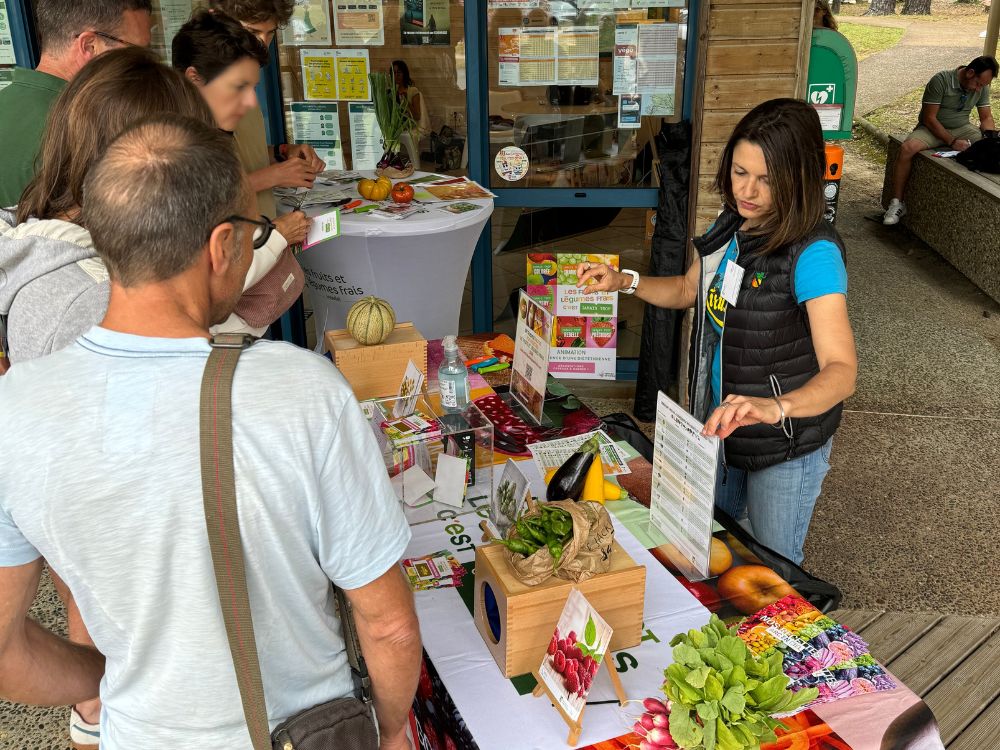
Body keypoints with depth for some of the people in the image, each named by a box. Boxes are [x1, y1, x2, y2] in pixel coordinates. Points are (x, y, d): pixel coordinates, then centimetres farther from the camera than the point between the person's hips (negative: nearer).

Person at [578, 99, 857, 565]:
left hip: (786, 446, -7)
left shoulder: (814, 253, -28)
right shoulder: (732, 225, -4)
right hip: (721, 424, 7)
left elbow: (841, 370, -37)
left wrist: (773, 407, -56)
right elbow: (689, 290, 14)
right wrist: (625, 281, -4)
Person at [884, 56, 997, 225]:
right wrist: (952, 142, -24)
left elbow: (986, 118, 7)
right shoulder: (941, 80, -18)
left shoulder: (982, 87, 0)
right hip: (933, 128, -5)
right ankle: (897, 203, -27)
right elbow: (929, 118, -18)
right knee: (907, 148, -35)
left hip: (962, 129, 5)